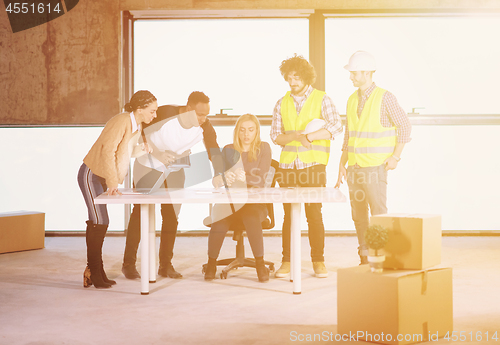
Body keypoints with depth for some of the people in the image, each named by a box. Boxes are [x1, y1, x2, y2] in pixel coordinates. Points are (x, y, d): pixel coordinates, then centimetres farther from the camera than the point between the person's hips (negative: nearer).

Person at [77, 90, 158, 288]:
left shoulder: (137, 126, 5)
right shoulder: (122, 121, -23)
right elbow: (108, 151, -28)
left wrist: (142, 149, -2)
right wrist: (112, 183, -30)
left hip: (102, 177, 9)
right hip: (91, 174, -9)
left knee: (98, 224, 10)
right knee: (99, 222, -10)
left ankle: (93, 271, 17)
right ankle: (94, 272, -3)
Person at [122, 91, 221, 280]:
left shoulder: (204, 127, -17)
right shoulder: (166, 113, -27)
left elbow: (215, 152, -17)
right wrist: (157, 154, -37)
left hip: (174, 171, 4)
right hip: (149, 167, -3)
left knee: (171, 216, 1)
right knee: (140, 212, -2)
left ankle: (166, 264, 11)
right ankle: (128, 263, 6)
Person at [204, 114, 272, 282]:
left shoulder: (263, 148, 6)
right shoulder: (228, 150, 12)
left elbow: (261, 180, -6)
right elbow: (215, 181, 6)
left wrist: (245, 178, -26)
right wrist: (223, 179, -18)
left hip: (255, 202, -1)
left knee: (251, 217, -36)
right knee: (219, 218, -32)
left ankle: (260, 263, -20)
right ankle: (211, 262, -12)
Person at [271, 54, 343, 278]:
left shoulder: (322, 100, 1)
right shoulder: (282, 104, 11)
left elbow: (336, 127, -12)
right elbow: (275, 137, 8)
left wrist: (308, 136, -18)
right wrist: (296, 136, -10)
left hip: (314, 166, -3)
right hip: (288, 166, 3)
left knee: (314, 215, -2)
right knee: (289, 216, 4)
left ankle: (318, 261, 9)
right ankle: (287, 262, 10)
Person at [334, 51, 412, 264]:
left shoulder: (384, 97, -7)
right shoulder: (352, 100, 11)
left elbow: (404, 126, -4)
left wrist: (395, 156, -10)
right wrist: (342, 165, 11)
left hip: (375, 167, -6)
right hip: (354, 167, 6)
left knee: (378, 213, -8)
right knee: (358, 214, 9)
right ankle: (364, 259, 19)